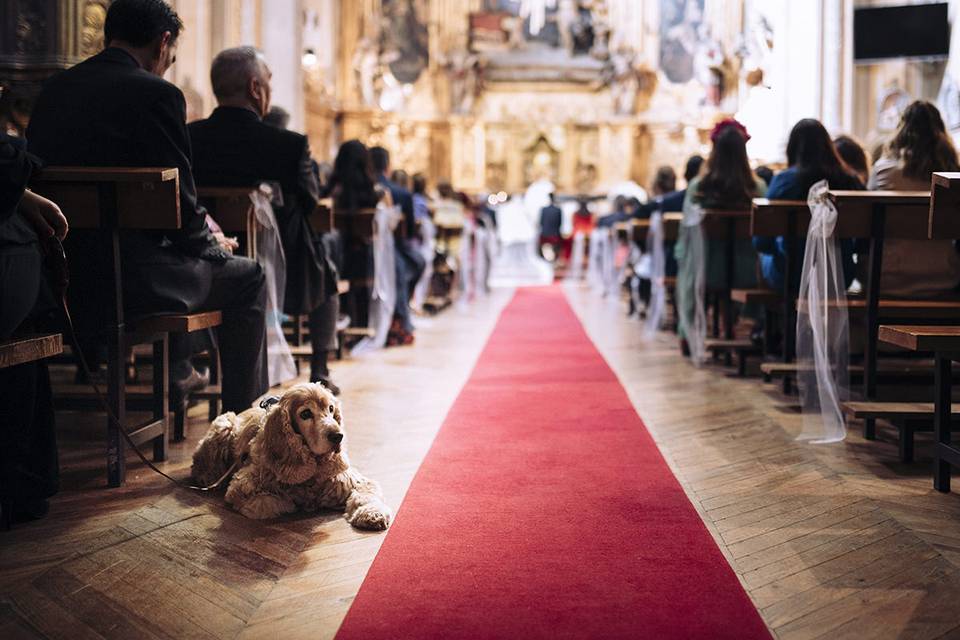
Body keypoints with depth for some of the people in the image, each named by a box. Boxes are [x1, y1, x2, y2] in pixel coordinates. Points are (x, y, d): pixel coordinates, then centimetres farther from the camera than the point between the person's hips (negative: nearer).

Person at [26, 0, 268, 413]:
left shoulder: (53, 89, 9)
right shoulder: (157, 94, -12)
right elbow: (180, 202, -12)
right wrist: (210, 247, 10)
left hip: (56, 278, 8)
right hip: (125, 281, -8)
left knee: (185, 255, 34)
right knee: (246, 278, 15)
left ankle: (177, 373, 46)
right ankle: (243, 416, 20)